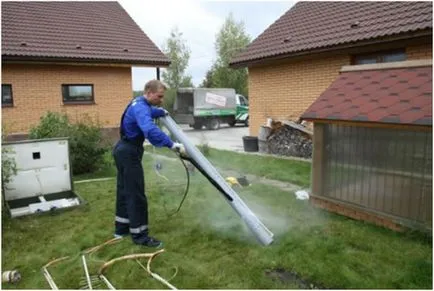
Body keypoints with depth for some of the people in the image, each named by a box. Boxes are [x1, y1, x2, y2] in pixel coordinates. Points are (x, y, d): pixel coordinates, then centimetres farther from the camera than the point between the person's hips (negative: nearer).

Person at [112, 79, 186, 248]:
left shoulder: (140, 104, 11)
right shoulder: (140, 108, -23)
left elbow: (150, 112, 38)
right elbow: (150, 129, -43)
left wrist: (162, 112, 54)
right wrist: (172, 144, -46)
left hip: (124, 150, 11)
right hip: (129, 153, -11)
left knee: (125, 191, 17)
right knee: (136, 195, -6)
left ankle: (122, 228, 30)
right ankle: (139, 235, 2)